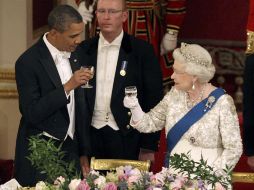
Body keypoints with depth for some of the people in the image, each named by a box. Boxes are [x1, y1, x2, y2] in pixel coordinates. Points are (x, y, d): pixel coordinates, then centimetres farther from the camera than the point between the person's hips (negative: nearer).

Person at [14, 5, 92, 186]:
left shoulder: (74, 56, 7)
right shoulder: (28, 62, -14)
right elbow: (32, 113, -18)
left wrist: (84, 152, 14)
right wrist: (67, 87, -24)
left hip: (70, 150, 6)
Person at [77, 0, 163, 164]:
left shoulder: (142, 51, -1)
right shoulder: (84, 50, 7)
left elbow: (153, 100, -1)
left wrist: (149, 147, -4)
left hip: (127, 138, -2)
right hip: (91, 137, 2)